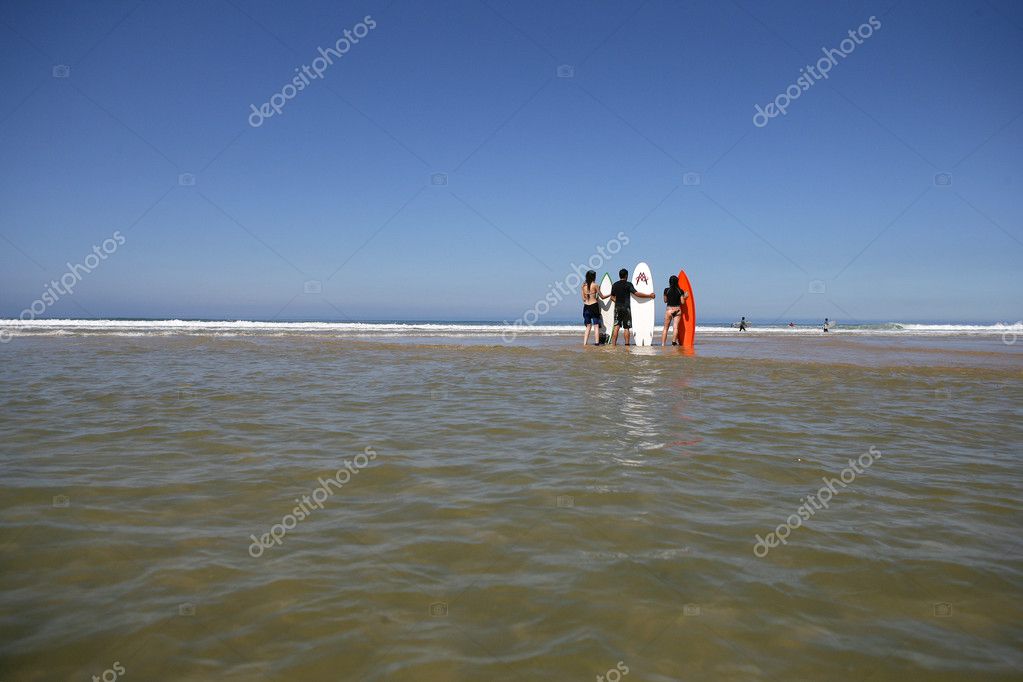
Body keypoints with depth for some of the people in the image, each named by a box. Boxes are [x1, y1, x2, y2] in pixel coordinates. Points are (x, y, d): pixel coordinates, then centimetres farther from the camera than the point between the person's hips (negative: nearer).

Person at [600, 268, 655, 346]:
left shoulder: (614, 285, 8)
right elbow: (636, 294, -11)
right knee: (626, 327, 1)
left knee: (616, 326, 4)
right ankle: (626, 344, 0)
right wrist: (649, 295, -5)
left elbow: (612, 297, 12)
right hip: (626, 307, -4)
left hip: (617, 307, 4)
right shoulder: (628, 284, -6)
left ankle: (613, 343, -1)